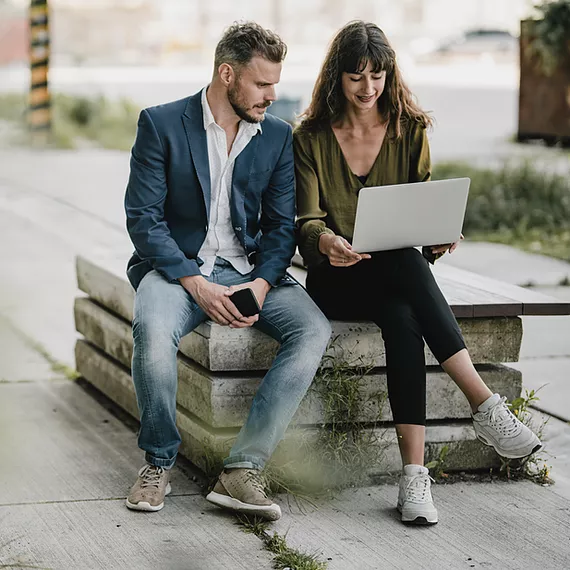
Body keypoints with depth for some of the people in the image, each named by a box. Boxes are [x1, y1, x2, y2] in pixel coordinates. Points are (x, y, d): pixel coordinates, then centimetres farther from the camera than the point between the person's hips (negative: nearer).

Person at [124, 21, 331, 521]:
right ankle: (159, 462, -12)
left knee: (314, 330, -25)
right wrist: (196, 284, -20)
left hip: (249, 269, 4)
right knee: (153, 330, -37)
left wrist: (261, 283, -15)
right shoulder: (161, 124, -4)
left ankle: (243, 470, -26)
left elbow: (281, 225, 6)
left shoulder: (278, 136, 8)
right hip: (177, 266, -3)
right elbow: (143, 218, -8)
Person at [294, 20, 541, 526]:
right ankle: (485, 405, -43)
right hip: (335, 280, -2)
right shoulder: (311, 138, 3)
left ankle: (414, 474, -44)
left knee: (403, 320, -37)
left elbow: (424, 207, 6)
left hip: (397, 278, 2)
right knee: (405, 264, -37)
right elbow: (307, 220, -6)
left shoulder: (410, 131, 8)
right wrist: (325, 241, -31)